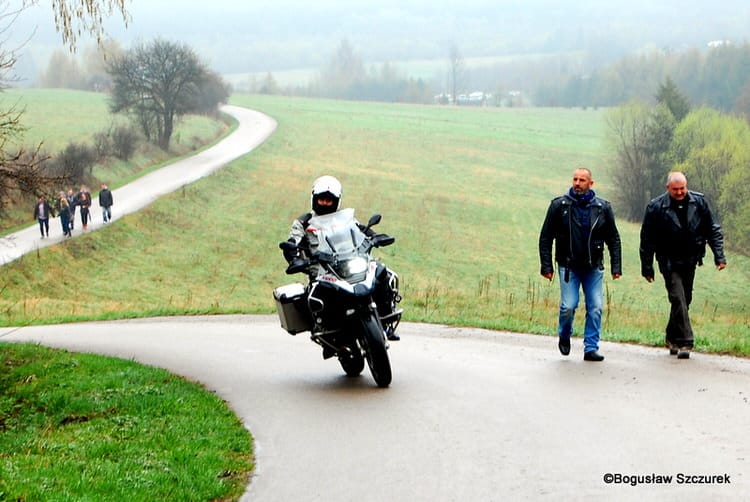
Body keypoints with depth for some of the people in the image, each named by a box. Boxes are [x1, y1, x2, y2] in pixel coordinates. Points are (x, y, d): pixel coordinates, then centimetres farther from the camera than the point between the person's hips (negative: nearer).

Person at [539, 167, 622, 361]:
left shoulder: (603, 207, 3)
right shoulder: (559, 205, -2)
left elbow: (613, 239, 9)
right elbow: (545, 237, 2)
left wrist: (616, 266, 3)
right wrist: (547, 266, -4)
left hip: (594, 267, 2)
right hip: (568, 266, -2)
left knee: (596, 307, -4)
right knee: (569, 306, -8)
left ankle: (591, 348, 5)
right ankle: (564, 336, 21)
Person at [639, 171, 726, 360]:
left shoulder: (699, 202, -2)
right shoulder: (656, 207, -10)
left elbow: (713, 230, 6)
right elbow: (647, 240, -3)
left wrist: (719, 256, -2)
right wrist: (647, 268, -2)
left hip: (690, 260, 4)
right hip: (670, 261, -4)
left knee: (685, 300, 10)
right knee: (678, 299, -14)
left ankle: (672, 338, 26)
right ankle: (684, 342, -15)